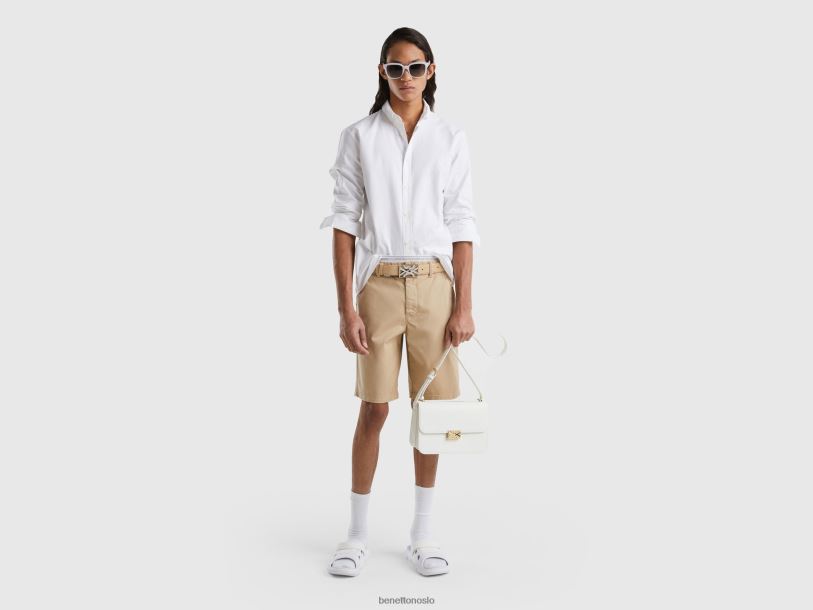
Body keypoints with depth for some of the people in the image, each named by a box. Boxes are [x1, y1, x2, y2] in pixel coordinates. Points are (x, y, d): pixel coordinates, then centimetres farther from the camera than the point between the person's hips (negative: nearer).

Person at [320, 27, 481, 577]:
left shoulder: (451, 138, 5)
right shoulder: (359, 137, 2)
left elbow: (461, 224, 4)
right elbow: (345, 222, -1)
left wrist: (464, 305, -3)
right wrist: (345, 307, -7)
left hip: (435, 284, 1)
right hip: (379, 283, -1)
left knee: (432, 407, 6)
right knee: (374, 409, 2)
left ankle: (423, 533, 20)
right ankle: (358, 534, 16)